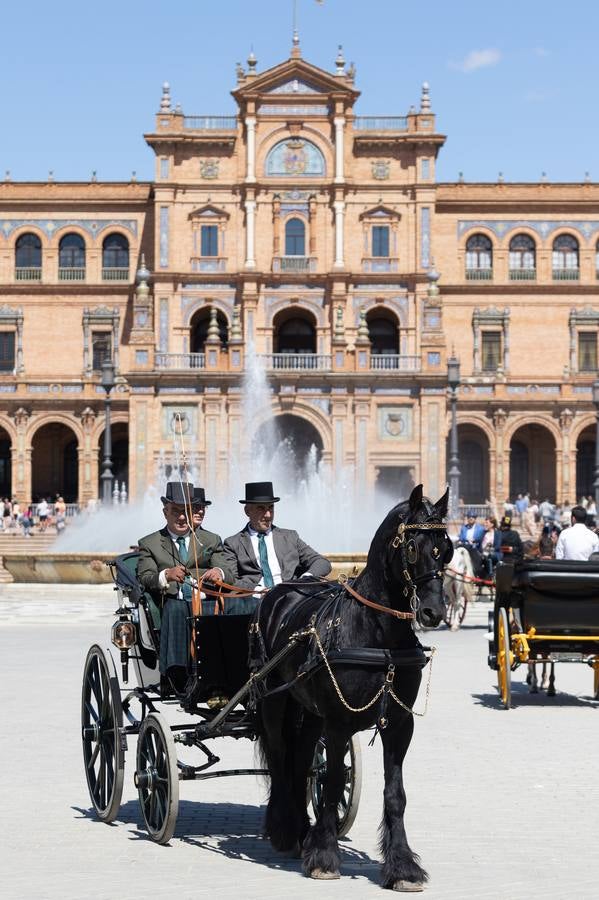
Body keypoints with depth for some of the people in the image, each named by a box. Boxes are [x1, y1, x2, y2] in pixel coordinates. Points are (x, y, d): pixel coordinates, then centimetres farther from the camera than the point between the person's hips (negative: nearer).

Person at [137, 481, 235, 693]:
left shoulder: (211, 541, 24)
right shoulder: (149, 544, 20)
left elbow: (230, 576, 12)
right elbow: (144, 578, 5)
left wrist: (219, 573, -14)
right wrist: (166, 576, -18)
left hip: (206, 599, 1)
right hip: (172, 602, -1)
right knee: (175, 607, -36)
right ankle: (178, 675, -49)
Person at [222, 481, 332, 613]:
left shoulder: (290, 537, 23)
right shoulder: (233, 544, 15)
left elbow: (323, 563, 17)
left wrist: (307, 578, -6)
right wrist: (256, 590, -17)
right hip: (255, 600, -2)